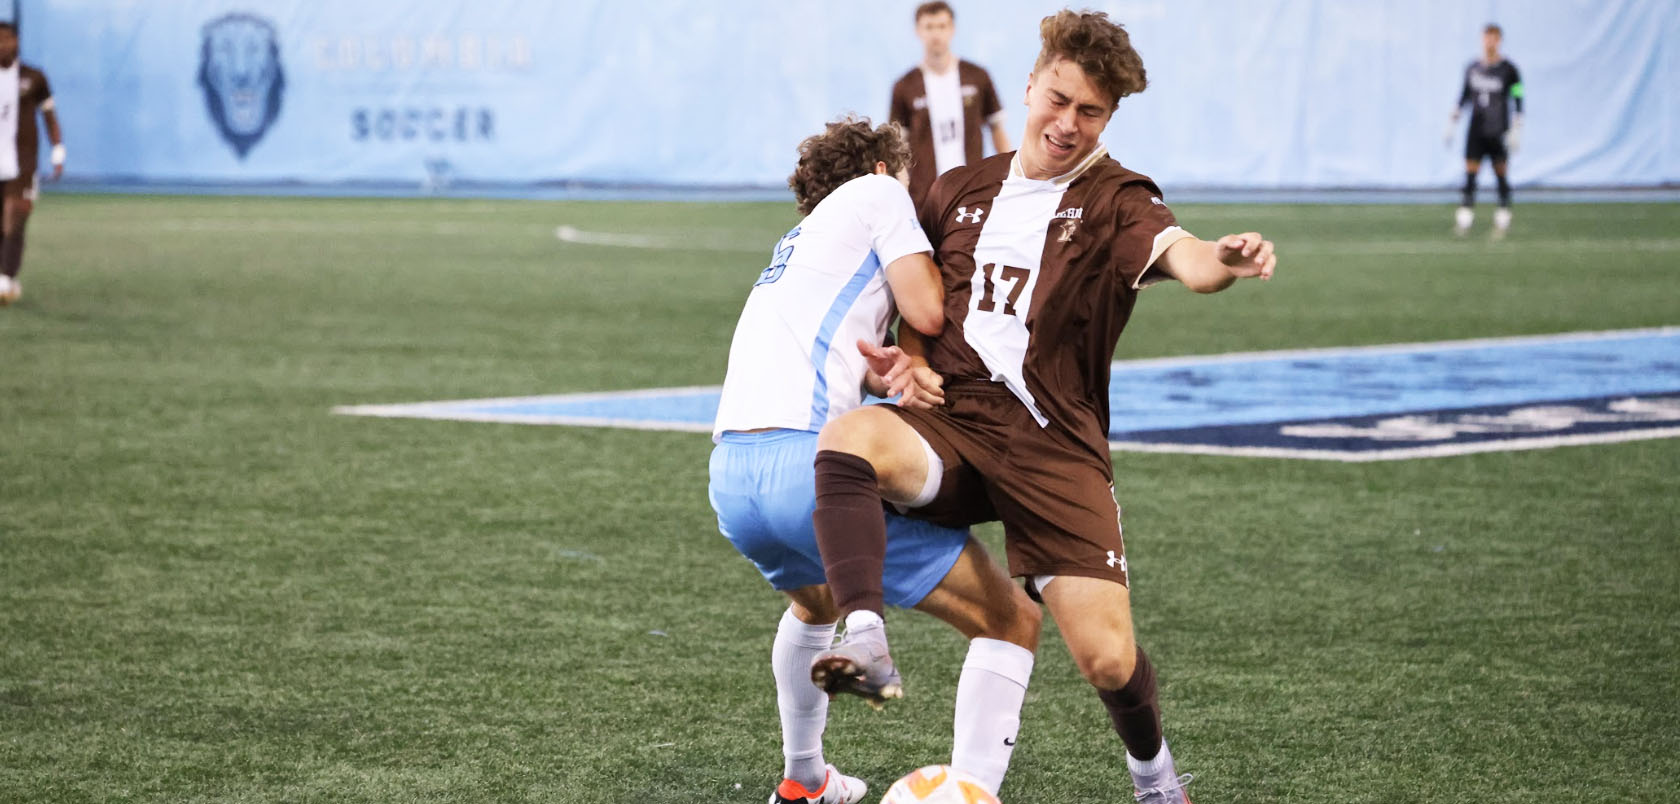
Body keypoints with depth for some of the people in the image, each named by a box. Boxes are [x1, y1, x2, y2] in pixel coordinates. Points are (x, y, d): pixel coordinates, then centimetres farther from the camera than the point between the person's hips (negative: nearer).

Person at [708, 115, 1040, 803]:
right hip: (811, 462, -8)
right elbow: (929, 312, -1)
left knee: (815, 603, 41)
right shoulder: (876, 192, 12)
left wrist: (878, 369, 0)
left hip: (729, 474, 8)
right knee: (1011, 623, -1)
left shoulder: (797, 242, 33)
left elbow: (818, 354, 20)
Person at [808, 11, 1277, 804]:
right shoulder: (959, 191, 14)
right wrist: (908, 358, 7)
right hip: (950, 425, 2)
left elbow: (1178, 254, -22)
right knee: (849, 436, -34)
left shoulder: (1115, 201, 1)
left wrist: (1224, 260, -46)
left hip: (1055, 447, -2)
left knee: (1107, 657, -10)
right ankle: (866, 642, -41)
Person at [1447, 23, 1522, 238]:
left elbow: (1518, 101, -3)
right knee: (1470, 173, -6)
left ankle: (1503, 220, 9)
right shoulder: (1472, 68, 9)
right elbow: (1463, 97, 17)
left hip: (1498, 132, -3)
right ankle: (1465, 216, -9)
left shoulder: (1508, 69, -3)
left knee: (1501, 173, 1)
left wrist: (1516, 131, -9)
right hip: (1476, 131, 3)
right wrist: (1451, 123, 14)